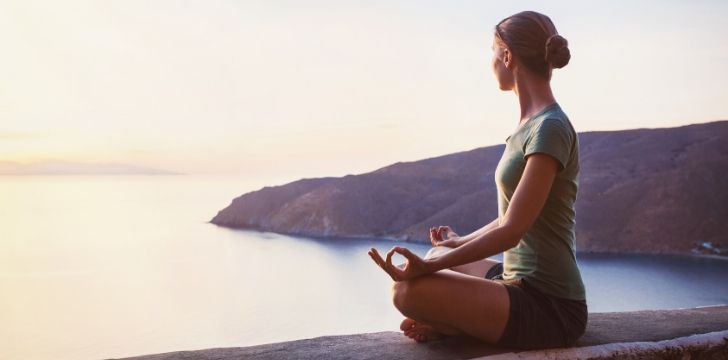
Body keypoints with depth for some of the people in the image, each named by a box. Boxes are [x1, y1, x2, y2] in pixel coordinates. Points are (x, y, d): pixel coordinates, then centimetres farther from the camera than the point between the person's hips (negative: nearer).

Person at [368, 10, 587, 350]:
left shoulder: (551, 129, -18)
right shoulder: (532, 124, 12)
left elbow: (511, 230, -22)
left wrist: (429, 267, -23)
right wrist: (462, 242, 32)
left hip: (549, 309, -10)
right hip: (522, 282, 10)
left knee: (408, 290, -25)